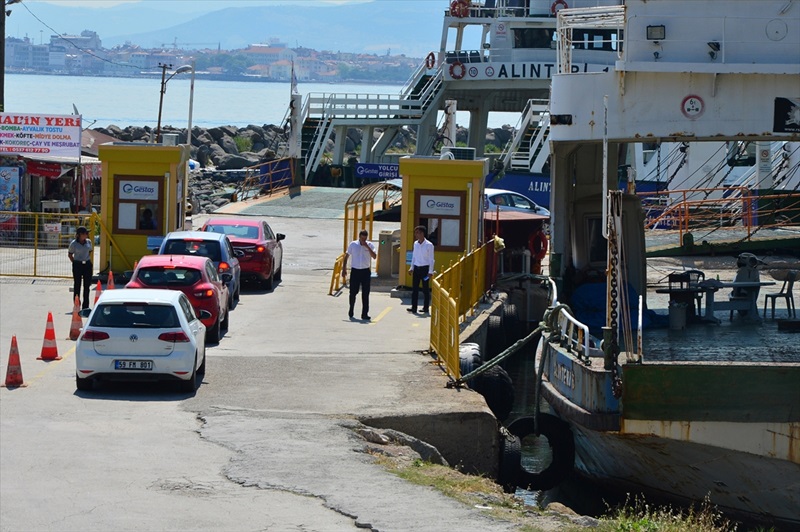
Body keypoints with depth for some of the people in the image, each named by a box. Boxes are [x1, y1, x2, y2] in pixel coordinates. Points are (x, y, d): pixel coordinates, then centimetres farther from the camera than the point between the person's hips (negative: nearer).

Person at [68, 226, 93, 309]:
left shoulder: (88, 242, 5)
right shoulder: (73, 243, -7)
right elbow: (70, 254, 3)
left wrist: (87, 260, 11)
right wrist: (75, 263, -1)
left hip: (87, 265, 4)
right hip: (77, 265, -4)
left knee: (87, 286, 6)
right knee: (77, 285, 1)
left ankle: (85, 306, 14)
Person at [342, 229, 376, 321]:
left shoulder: (370, 245, 0)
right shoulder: (353, 244, 1)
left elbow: (374, 256, -14)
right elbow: (346, 256, 7)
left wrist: (367, 246, -20)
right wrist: (344, 269, 3)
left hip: (365, 272, 0)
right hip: (355, 271, 0)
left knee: (365, 293, -2)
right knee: (353, 292, 4)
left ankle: (364, 314, 2)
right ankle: (351, 311, 24)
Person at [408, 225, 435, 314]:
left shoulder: (429, 245, -10)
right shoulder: (415, 243, 7)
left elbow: (431, 259, -8)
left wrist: (430, 271, -11)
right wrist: (411, 268, 12)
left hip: (425, 268, -5)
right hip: (416, 268, 5)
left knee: (425, 289, 2)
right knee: (414, 288, 1)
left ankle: (426, 308, 10)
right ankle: (413, 308, 3)